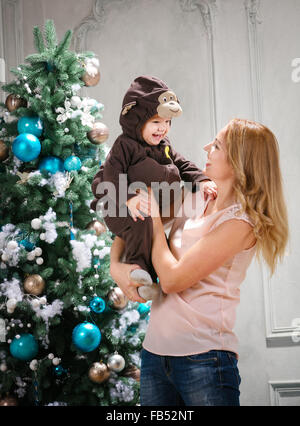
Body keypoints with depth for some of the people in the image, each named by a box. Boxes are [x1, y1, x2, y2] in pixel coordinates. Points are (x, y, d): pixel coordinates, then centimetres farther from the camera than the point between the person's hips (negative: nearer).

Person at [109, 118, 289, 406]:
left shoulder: (241, 221, -13)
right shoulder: (194, 200, 7)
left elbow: (172, 279, -17)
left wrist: (154, 214, -6)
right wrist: (115, 265, -2)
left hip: (203, 357, -6)